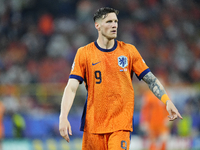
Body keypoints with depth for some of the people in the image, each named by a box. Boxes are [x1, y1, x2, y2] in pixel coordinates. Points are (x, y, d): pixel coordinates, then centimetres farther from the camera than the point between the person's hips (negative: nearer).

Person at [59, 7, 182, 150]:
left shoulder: (129, 51, 6)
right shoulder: (84, 53, 2)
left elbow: (151, 79, 9)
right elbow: (71, 87, -3)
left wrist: (167, 101, -6)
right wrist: (63, 117, -14)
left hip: (121, 125, 0)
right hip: (93, 124, 0)